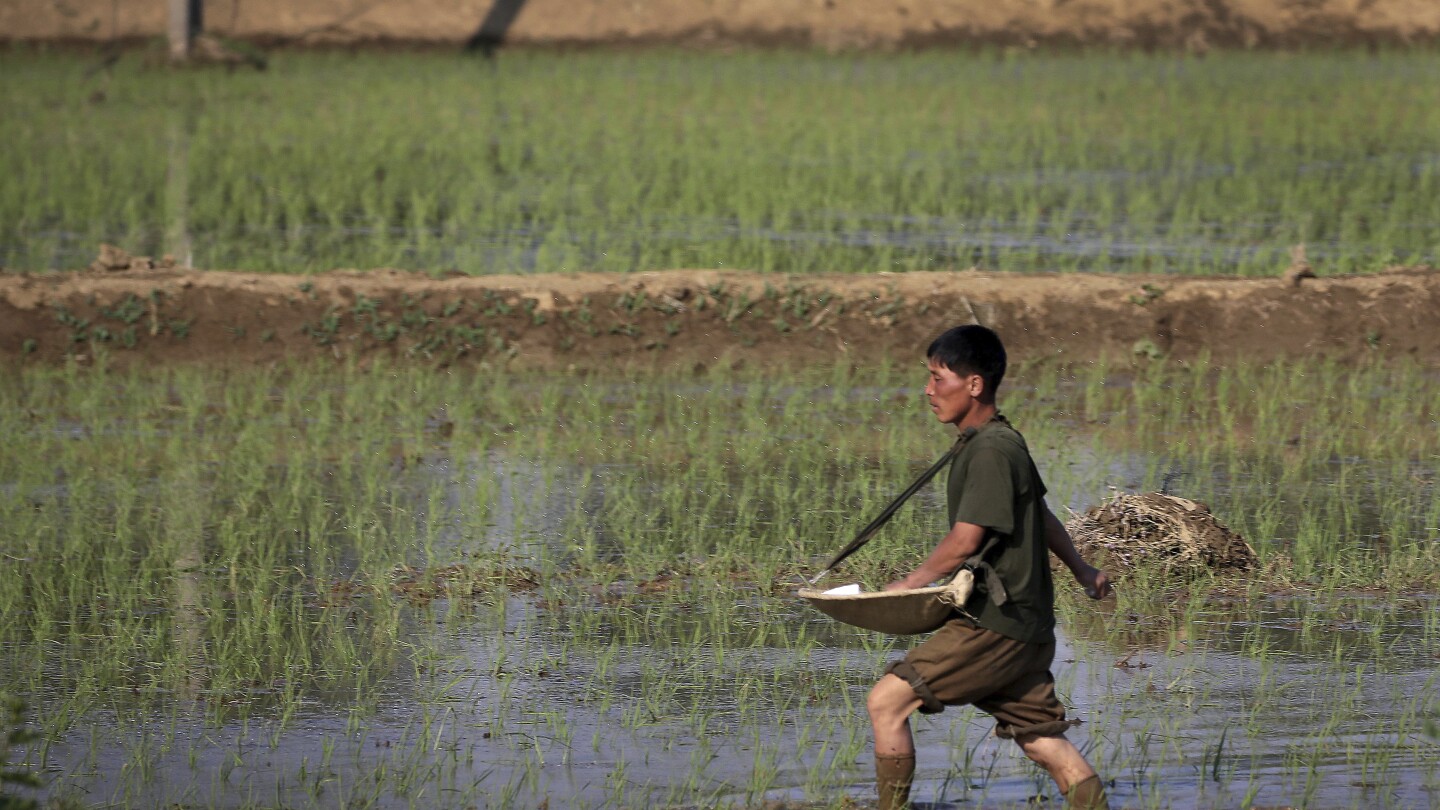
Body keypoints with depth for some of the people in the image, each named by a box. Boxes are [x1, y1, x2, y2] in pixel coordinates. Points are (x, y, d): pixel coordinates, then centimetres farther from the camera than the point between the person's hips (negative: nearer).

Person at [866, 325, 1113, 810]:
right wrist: (1080, 569, 40)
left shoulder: (991, 452, -16)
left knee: (887, 701, -9)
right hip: (1025, 624, 10)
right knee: (1045, 743, 9)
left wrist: (909, 585, -6)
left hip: (995, 624, -10)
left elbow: (964, 542, -20)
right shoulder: (1000, 443, 13)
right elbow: (1041, 516, 27)